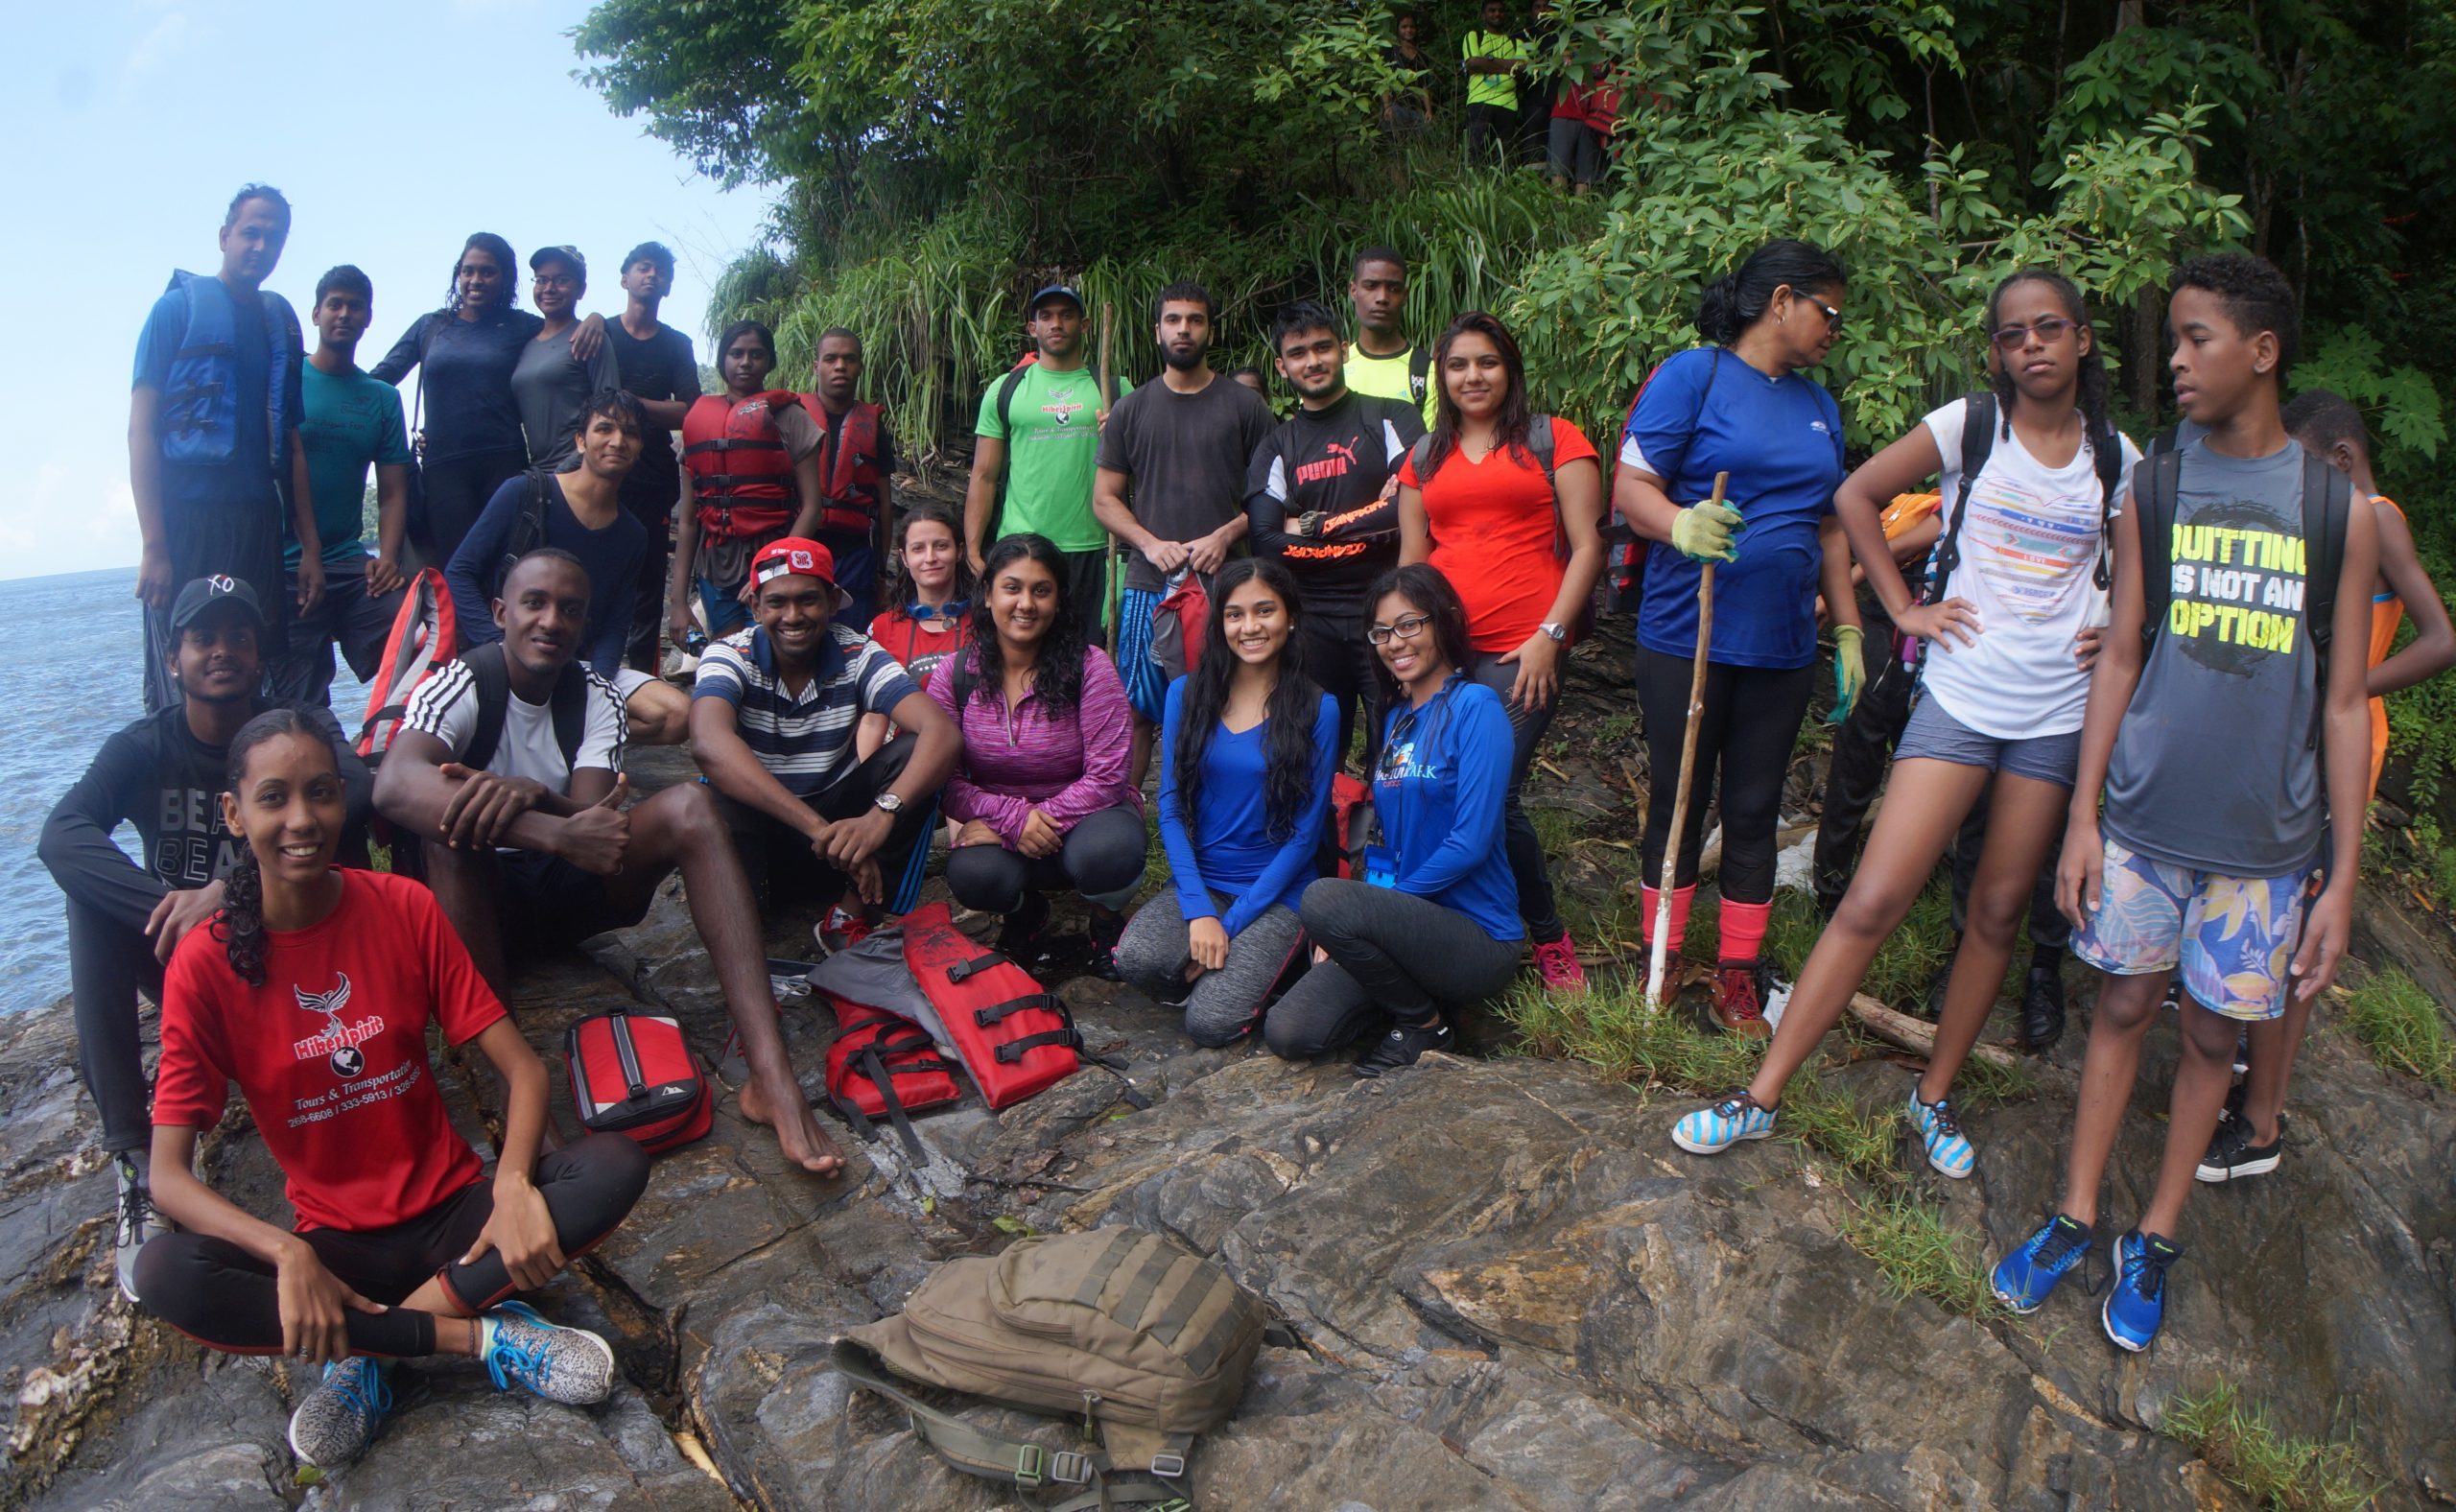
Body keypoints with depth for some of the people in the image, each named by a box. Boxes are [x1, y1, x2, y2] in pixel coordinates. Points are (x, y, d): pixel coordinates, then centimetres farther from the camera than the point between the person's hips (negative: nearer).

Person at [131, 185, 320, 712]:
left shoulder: (281, 321, 16)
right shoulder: (180, 306, 3)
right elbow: (141, 427, -3)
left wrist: (310, 547, 11)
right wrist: (154, 545, -12)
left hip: (259, 524, 4)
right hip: (187, 517, -4)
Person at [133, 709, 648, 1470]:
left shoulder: (404, 908, -7)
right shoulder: (206, 964, -9)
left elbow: (524, 1066, -9)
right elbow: (168, 1171, -12)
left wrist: (513, 1184, -27)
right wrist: (288, 1253, -29)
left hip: (453, 1211, 1)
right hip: (335, 1246, -1)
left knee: (615, 1166, -25)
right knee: (163, 1274, -30)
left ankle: (365, 1350, -19)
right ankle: (479, 1333, -21)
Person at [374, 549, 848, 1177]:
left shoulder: (595, 697, 0)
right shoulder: (461, 685, -12)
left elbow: (593, 817, -16)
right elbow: (393, 786, -34)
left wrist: (531, 794, -40)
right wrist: (555, 831, -45)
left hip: (568, 889, 3)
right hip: (479, 894, -3)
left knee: (689, 804, -23)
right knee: (455, 824, -35)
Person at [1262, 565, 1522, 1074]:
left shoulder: (1475, 706, -10)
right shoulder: (1399, 718, 13)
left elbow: (1471, 841, -18)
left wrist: (1370, 906, -11)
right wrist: (1347, 925, 0)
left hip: (1479, 938, -6)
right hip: (1409, 920, 6)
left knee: (1323, 897, -31)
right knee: (1287, 1034, -13)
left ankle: (1425, 1023, -7)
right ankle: (1413, 993, 10)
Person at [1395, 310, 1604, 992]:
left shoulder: (1554, 439, 7)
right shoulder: (1425, 457, 20)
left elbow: (1587, 546, 1)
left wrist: (1550, 635, -8)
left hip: (1521, 652, -5)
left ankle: (1550, 938, 4)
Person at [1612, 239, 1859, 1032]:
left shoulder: (1818, 404, 16)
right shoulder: (1691, 374, -4)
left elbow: (1829, 526, 20)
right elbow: (1631, 486, -11)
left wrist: (1849, 631, 16)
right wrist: (1680, 524, -32)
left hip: (1782, 644, 5)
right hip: (1686, 639, -5)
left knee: (1754, 810, 9)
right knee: (1678, 803, 5)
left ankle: (1739, 976, 19)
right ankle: (1661, 967, 18)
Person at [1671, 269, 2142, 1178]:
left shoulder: (2117, 457, 6)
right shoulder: (1969, 424, -1)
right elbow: (1856, 496, 4)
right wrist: (1904, 607, -1)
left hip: (2058, 715, 3)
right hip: (1960, 699, -3)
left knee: (2000, 913, 9)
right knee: (1873, 900, -9)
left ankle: (1935, 1095, 26)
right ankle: (1762, 1095, 0)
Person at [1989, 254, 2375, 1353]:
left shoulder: (2341, 512, -2)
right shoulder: (2153, 491, 2)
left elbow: (2342, 704, 0)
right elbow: (2121, 657, 5)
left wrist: (2342, 879, -2)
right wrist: (2082, 815, 1)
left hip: (2265, 841, -1)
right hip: (2143, 817, 1)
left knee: (2212, 1036, 10)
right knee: (2123, 1008, 10)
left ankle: (2155, 1239, 26)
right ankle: (2076, 1217, 23)